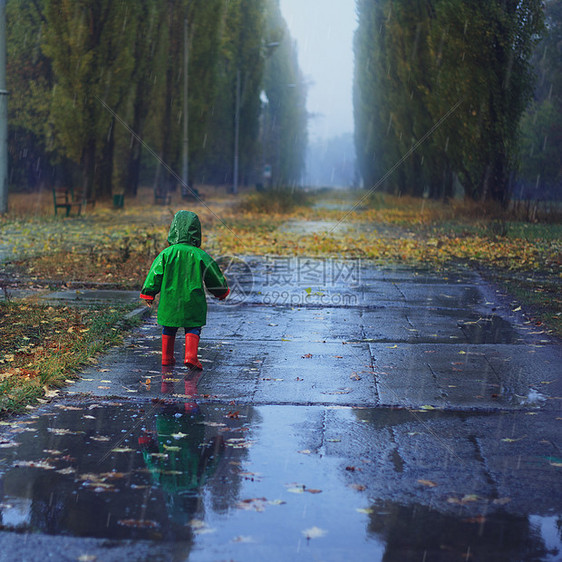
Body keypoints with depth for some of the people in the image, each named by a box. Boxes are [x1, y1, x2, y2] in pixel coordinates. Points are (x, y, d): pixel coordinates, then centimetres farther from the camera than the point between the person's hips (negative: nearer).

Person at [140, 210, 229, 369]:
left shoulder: (166, 253, -4)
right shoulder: (200, 255, -5)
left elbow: (155, 274, 0)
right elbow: (214, 276, 6)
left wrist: (148, 294, 11)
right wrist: (221, 292, 23)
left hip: (169, 301, 2)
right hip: (193, 302, -2)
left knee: (168, 328, 17)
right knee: (193, 329, 6)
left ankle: (167, 357, 23)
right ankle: (191, 356, -10)